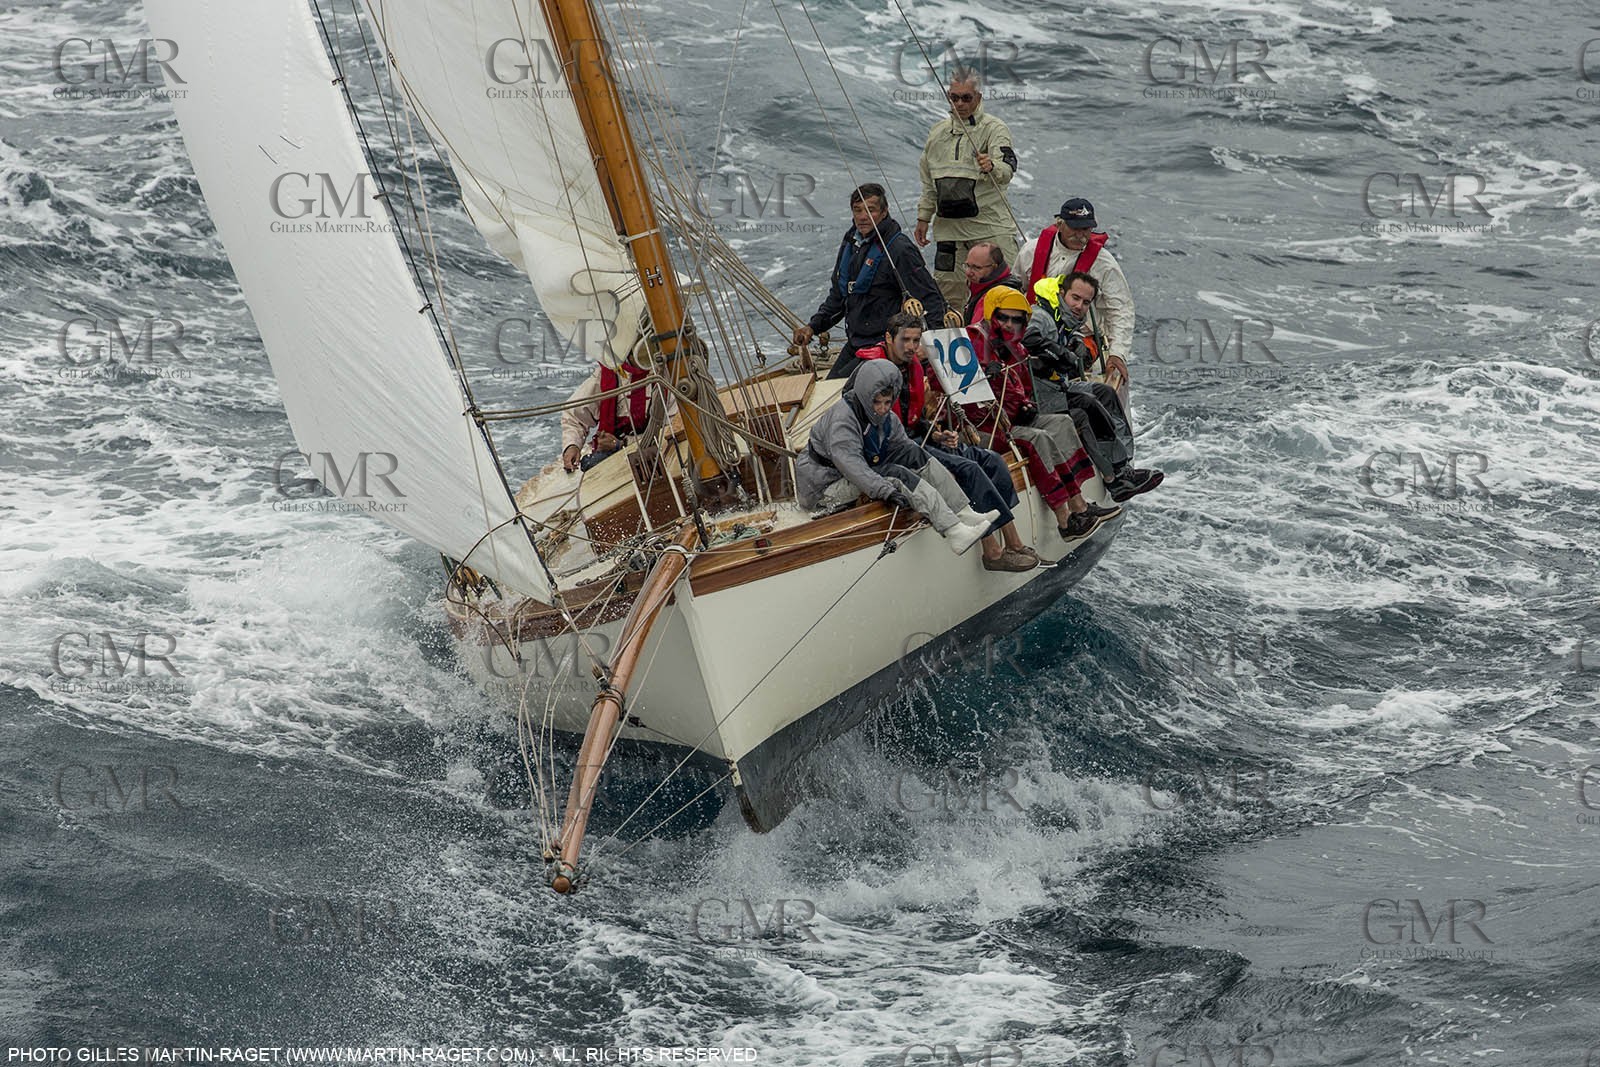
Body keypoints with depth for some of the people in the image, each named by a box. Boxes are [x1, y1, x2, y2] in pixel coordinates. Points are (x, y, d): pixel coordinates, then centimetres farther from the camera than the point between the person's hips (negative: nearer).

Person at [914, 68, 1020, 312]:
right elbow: (929, 182, 23)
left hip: (990, 226, -5)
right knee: (947, 291, 7)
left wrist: (993, 167, -42)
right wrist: (924, 217, 19)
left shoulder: (994, 128, -4)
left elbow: (1007, 169, -21)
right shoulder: (938, 132, 14)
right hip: (948, 227, 5)